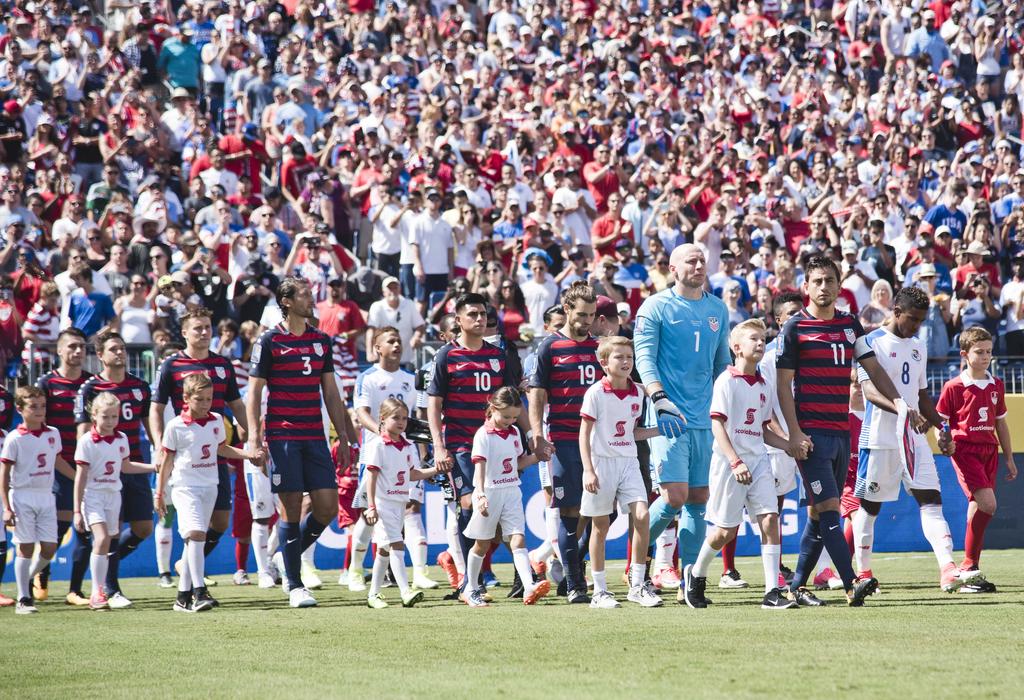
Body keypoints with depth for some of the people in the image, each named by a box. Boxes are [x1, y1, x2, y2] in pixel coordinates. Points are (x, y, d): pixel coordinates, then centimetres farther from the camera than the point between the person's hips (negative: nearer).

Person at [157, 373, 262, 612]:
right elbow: (167, 461, 0)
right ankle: (199, 591, -25)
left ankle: (184, 596, 12)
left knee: (194, 539, 7)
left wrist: (247, 454, 9)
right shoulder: (175, 426, -6)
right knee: (196, 533, -21)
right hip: (185, 487, -5)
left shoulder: (216, 421, 7)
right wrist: (159, 494, 1)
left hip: (209, 487, 5)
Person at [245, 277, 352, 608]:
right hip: (282, 437, -5)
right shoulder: (269, 341, -3)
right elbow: (254, 392, -3)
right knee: (292, 507, -4)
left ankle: (292, 563, 20)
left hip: (315, 437, 5)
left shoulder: (321, 341, 12)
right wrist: (255, 439, -11)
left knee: (327, 506, -3)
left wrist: (343, 438, 14)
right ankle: (294, 586, 3)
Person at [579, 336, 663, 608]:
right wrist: (588, 470, -15)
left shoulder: (636, 393, 8)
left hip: (628, 462, 4)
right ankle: (599, 591, 10)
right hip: (602, 462, -4)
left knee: (641, 515, -12)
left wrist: (659, 431, 4)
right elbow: (584, 434, -8)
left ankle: (637, 586, -2)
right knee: (600, 526, 2)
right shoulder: (596, 393, -8)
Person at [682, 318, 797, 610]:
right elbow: (717, 425, -14)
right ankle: (696, 574, 28)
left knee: (770, 519, -9)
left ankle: (772, 592, -11)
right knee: (727, 529, 1)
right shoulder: (727, 381, -7)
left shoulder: (762, 385, 14)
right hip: (730, 462, -6)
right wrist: (735, 462, -23)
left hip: (758, 460, 6)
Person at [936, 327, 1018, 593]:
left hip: (989, 450, 6)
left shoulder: (996, 386, 13)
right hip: (965, 449, -6)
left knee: (977, 508, 7)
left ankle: (970, 571, 11)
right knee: (987, 503, -20)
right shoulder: (954, 387, -4)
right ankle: (969, 566, -12)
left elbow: (1001, 423, 20)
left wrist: (1009, 458, 20)